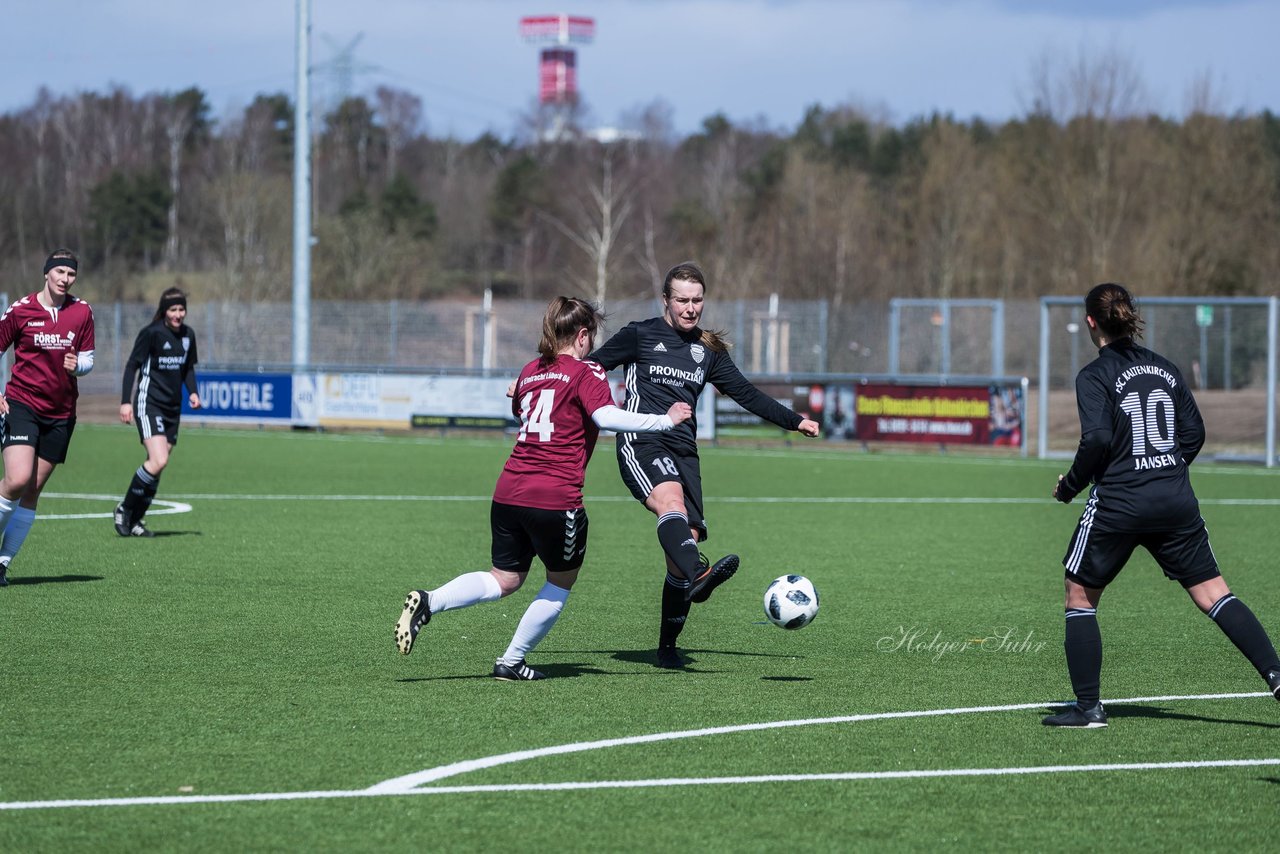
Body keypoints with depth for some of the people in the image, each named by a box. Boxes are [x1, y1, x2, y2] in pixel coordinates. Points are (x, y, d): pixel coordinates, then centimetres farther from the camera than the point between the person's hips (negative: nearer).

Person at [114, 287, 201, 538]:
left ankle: (135, 520, 15)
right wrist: (126, 401, -14)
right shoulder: (152, 333, -12)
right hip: (149, 404, -7)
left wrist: (193, 392, 2)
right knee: (158, 461, -20)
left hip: (173, 408, 7)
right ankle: (124, 509, -3)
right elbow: (132, 365, -9)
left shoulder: (188, 335, 8)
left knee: (157, 466, 5)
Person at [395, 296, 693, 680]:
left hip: (508, 492, 6)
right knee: (561, 581, 15)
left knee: (505, 580, 16)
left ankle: (428, 602, -6)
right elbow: (606, 417, -20)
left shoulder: (530, 371, 17)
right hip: (556, 499, -6)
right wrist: (665, 420, -16)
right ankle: (512, 662, 15)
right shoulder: (586, 373, -4)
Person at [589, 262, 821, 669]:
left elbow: (746, 394, 23)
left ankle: (668, 647, 4)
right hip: (641, 442, -5)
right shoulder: (639, 336, 6)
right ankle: (698, 575, -62)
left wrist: (795, 421, 20)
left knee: (687, 540, -5)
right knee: (672, 502, -34)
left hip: (683, 452, 5)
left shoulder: (708, 350, 18)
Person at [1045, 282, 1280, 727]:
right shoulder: (1165, 368, 10)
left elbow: (1097, 440, -18)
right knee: (1212, 592, 6)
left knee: (1080, 596, 12)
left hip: (1117, 505, -5)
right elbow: (1194, 432, 10)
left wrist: (1069, 485, -4)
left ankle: (1088, 706, 9)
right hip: (1176, 502, 5)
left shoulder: (1094, 376, -7)